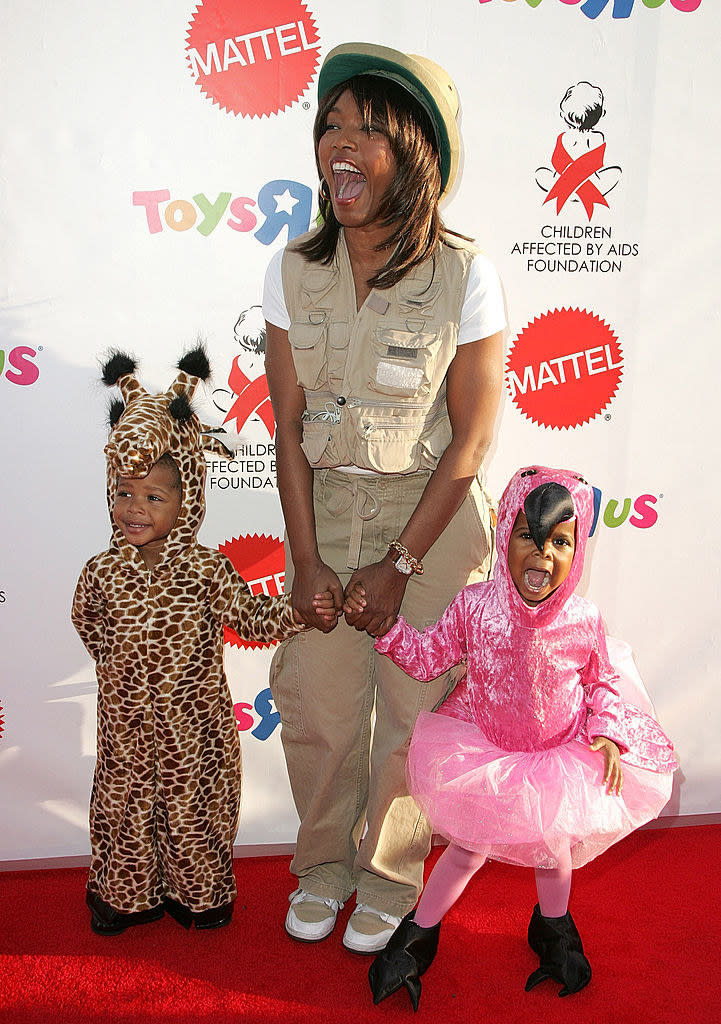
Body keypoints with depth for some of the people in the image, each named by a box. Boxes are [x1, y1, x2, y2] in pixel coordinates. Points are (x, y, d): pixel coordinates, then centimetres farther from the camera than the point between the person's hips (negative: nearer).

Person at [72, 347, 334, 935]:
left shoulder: (206, 568, -13)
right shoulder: (103, 571, -9)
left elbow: (252, 619, -10)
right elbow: (89, 626, 8)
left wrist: (296, 612, -25)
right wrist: (125, 665, 3)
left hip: (192, 719, -1)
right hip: (127, 719, 1)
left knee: (193, 804, 14)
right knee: (125, 804, 16)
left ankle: (198, 893, 39)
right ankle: (127, 894, 40)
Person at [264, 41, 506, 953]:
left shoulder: (464, 277, -13)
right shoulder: (293, 271, -3)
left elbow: (470, 441, -11)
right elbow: (289, 426, -1)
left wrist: (399, 565, -10)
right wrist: (307, 558, -5)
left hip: (431, 518, -3)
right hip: (323, 509, 3)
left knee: (413, 713, 9)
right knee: (314, 705, 12)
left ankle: (388, 878, 36)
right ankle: (324, 864, 39)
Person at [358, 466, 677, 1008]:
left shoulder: (583, 619, -18)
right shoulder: (474, 605, -21)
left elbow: (601, 679, 1)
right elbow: (427, 656, -9)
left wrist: (607, 734, -9)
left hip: (561, 750, 1)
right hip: (484, 746, -1)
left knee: (554, 838, 3)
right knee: (473, 843, -2)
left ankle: (554, 927, 38)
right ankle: (419, 933, 23)